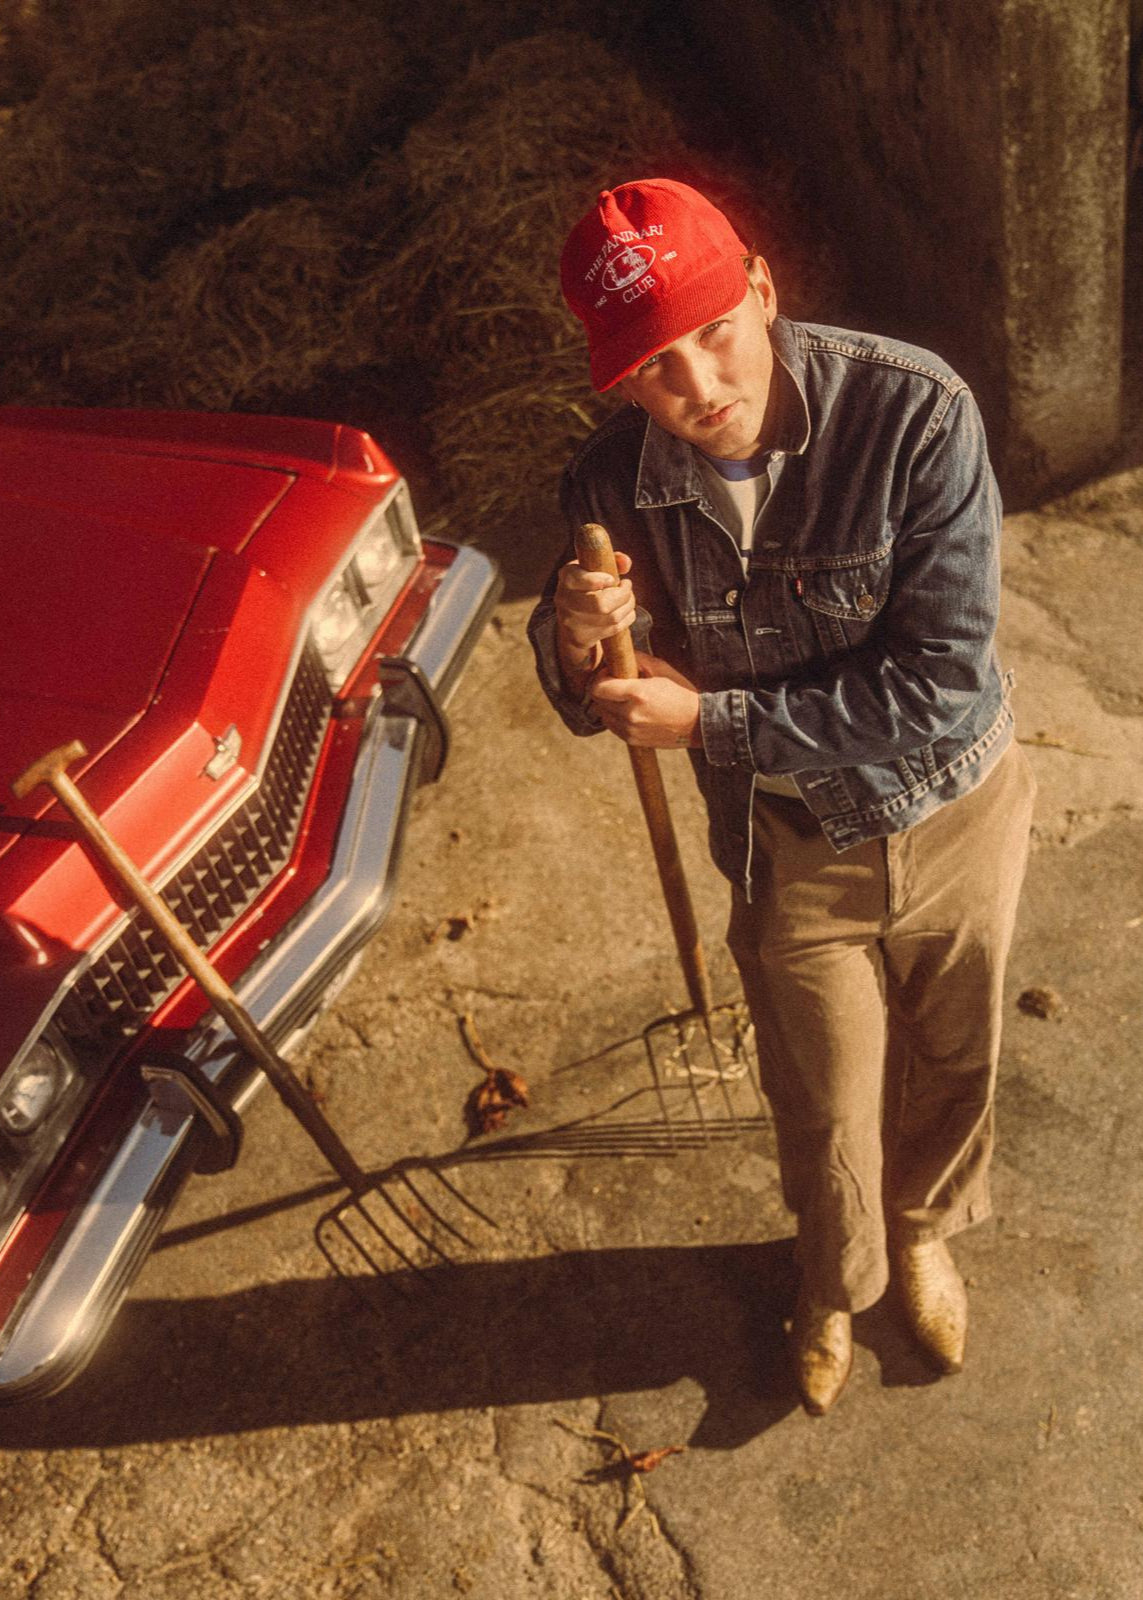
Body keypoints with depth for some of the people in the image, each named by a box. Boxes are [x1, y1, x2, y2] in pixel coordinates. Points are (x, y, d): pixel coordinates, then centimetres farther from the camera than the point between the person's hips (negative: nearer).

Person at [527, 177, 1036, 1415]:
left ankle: (925, 1233, 59)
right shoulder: (612, 486, -20)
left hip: (955, 815, 0)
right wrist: (576, 646, -31)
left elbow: (940, 686, -29)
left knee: (950, 1065, 25)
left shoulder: (914, 414, -29)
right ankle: (836, 1281, 54)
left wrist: (710, 718, -28)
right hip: (794, 849, 1)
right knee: (824, 1113, 19)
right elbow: (594, 710, -7)